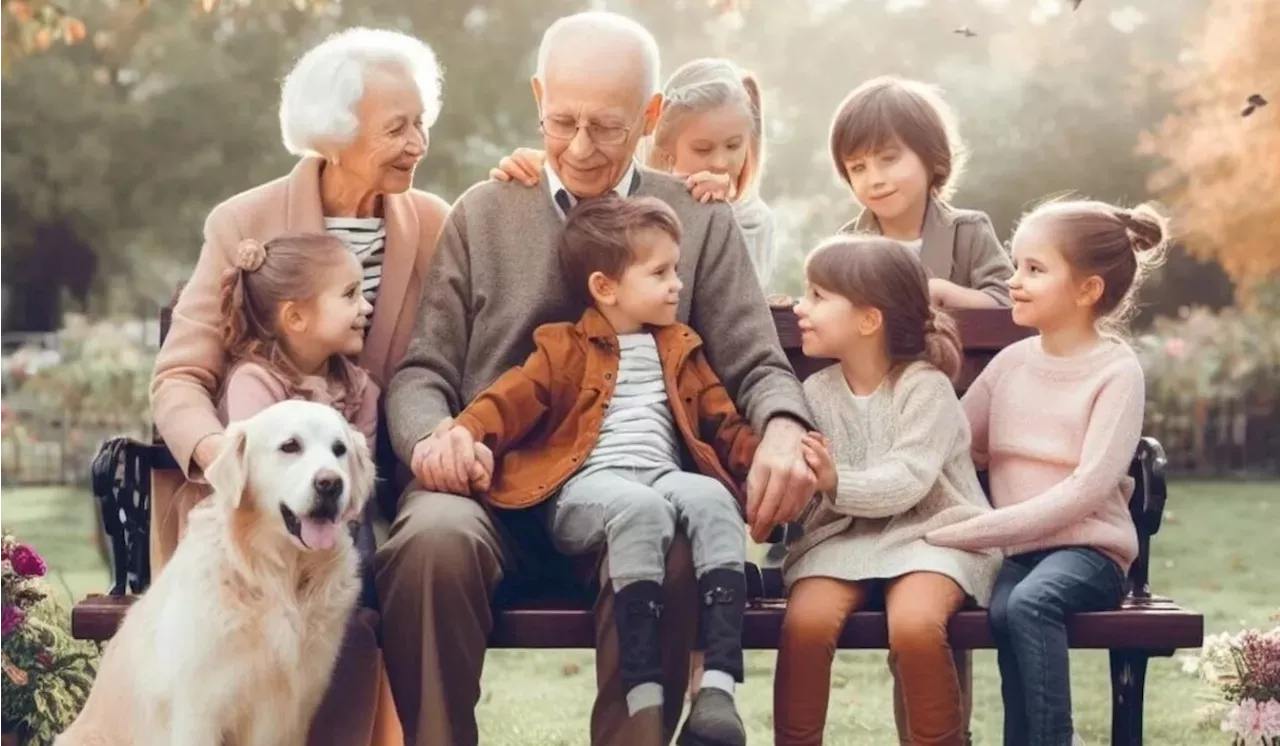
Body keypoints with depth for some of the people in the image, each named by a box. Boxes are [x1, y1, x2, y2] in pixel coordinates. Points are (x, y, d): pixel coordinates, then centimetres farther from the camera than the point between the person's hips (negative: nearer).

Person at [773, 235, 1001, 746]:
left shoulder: (925, 386, -8)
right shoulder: (816, 392, 6)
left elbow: (908, 481, -19)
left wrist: (837, 481, -32)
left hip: (929, 531, -4)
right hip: (844, 536, 4)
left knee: (914, 624, -33)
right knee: (805, 620, -26)